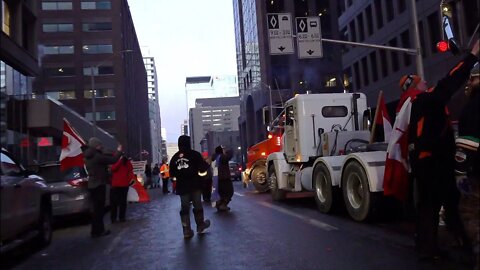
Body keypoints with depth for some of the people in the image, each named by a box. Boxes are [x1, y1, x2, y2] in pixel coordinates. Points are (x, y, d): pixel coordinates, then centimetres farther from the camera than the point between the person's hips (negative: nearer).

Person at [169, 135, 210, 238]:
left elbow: (172, 174, 7)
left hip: (182, 187, 3)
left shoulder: (175, 157, 4)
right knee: (197, 206, 12)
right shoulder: (194, 154, -8)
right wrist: (206, 163, 11)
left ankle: (187, 230, 5)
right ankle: (200, 226, 24)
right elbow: (202, 169, -9)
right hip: (195, 185, -3)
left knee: (184, 208, 7)